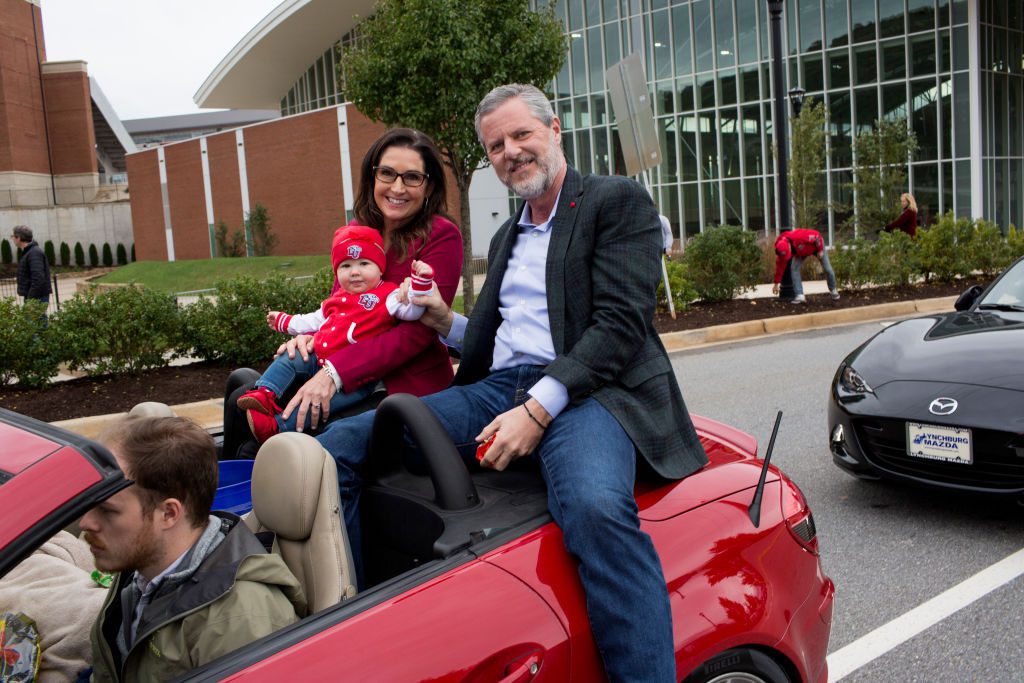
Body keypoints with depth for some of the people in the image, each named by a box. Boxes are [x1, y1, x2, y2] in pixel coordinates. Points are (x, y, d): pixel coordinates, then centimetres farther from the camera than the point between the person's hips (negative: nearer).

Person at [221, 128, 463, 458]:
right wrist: (309, 335, -11)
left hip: (410, 388, -7)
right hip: (353, 381, 7)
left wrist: (336, 372, -25)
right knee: (243, 401, 0)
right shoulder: (358, 233, 10)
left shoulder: (441, 236, -12)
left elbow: (418, 330, -19)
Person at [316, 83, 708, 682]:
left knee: (596, 508, -40)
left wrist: (539, 409, -19)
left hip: (583, 388, -6)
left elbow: (620, 322, -8)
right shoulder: (505, 237, 28)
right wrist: (447, 323, 10)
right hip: (498, 387, 7)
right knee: (336, 448, -10)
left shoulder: (618, 201, 5)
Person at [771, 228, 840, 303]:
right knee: (794, 268, -17)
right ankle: (799, 295, -15)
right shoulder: (781, 249, -27)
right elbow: (780, 266, -16)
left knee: (827, 268, 3)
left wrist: (820, 250, -21)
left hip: (816, 244, -3)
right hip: (800, 251, 3)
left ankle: (833, 290, 29)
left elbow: (817, 235, -30)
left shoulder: (800, 237, -46)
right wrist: (776, 283, -11)